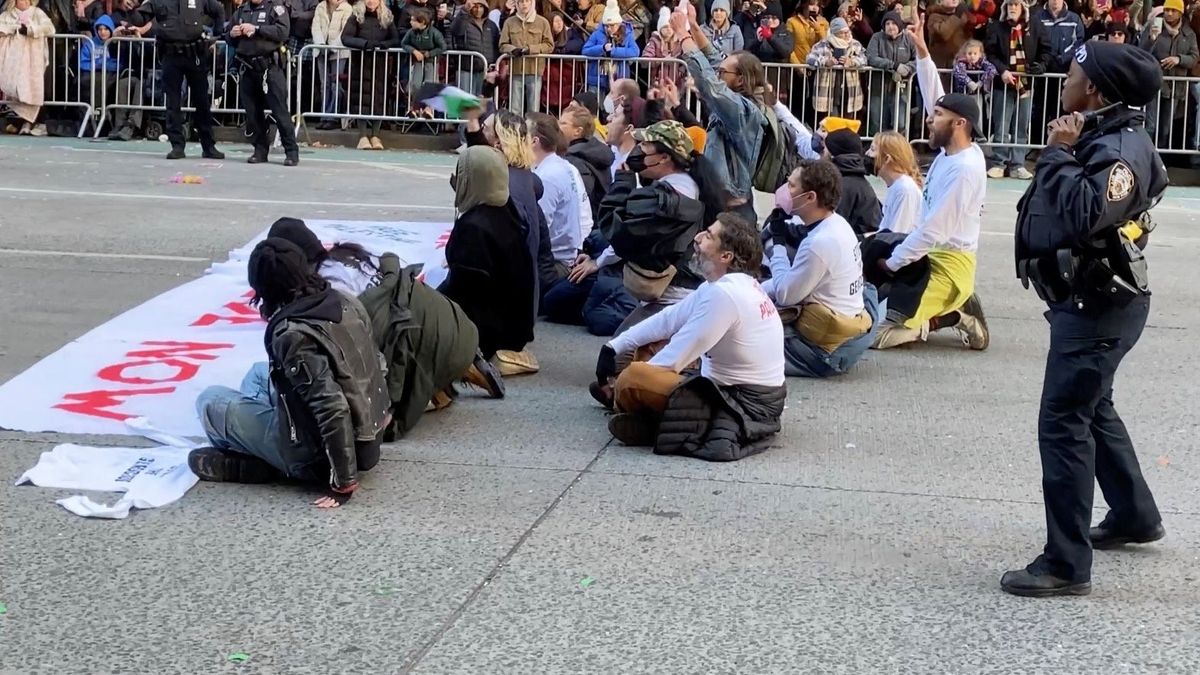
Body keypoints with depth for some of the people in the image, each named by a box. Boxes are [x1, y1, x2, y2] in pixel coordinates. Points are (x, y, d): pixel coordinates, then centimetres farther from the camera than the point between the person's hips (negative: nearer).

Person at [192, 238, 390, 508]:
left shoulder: (292, 334, -27)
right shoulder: (343, 302, -4)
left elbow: (333, 409, -31)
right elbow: (376, 365, 8)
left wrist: (343, 483, -25)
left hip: (318, 454, -8)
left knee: (210, 400, 6)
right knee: (259, 375, 27)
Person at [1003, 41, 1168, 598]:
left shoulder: (1122, 149, -21)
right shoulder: (1097, 138, 10)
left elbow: (1085, 214, -35)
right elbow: (1063, 210, 11)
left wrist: (1059, 153, -26)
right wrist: (1062, 153, -1)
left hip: (1099, 308, -11)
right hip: (1087, 301, 11)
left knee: (1063, 423, -11)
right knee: (1093, 410, 26)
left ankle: (1066, 566, -8)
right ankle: (1134, 515, 44)